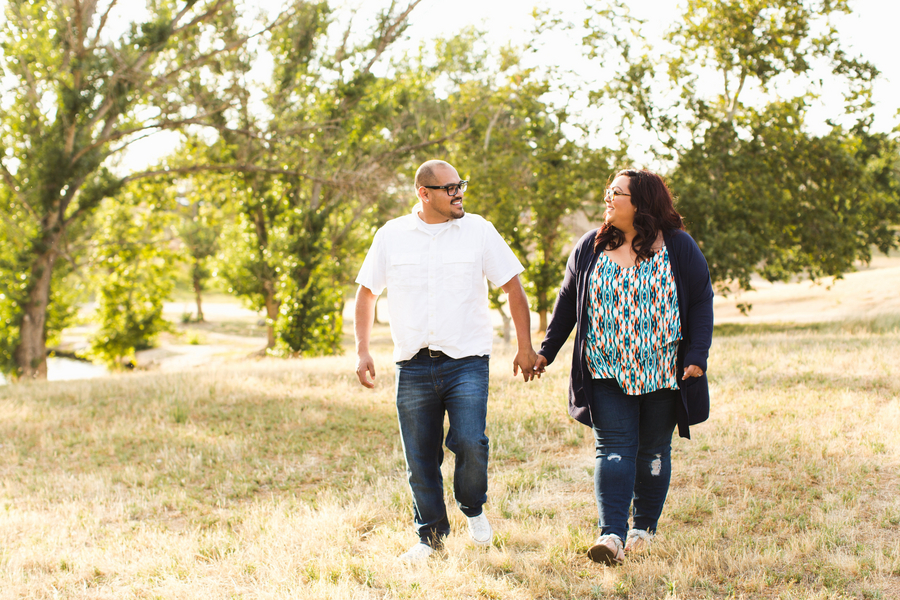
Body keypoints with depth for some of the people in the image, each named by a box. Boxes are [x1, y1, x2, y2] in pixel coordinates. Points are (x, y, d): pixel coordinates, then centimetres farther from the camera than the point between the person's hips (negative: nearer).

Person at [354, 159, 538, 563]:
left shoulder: (478, 231, 3)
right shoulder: (391, 236, 6)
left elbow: (513, 286, 7)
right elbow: (366, 292, 13)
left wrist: (525, 347, 7)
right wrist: (362, 351, 6)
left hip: (467, 362, -1)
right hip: (413, 365, 2)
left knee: (470, 443, -15)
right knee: (420, 458, 5)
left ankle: (473, 509, 14)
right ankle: (430, 535, 22)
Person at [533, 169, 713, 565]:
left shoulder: (678, 247, -1)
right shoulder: (591, 247, 6)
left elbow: (701, 300, 1)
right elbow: (568, 301, 13)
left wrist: (697, 356, -9)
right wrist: (547, 351, 12)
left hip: (662, 372, -1)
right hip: (606, 370, 1)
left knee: (653, 451, 8)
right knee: (613, 448, -9)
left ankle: (643, 529, 21)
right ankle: (611, 534, -16)